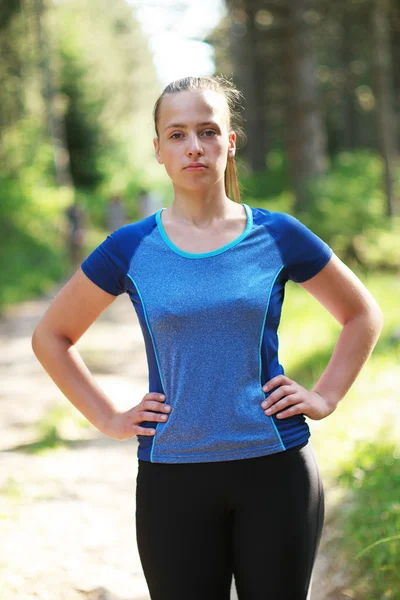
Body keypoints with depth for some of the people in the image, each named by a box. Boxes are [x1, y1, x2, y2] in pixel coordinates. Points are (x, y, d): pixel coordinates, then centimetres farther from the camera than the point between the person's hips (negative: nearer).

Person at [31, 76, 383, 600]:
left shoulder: (279, 237, 0)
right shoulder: (130, 250, -1)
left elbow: (363, 314, 14)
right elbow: (51, 336, 11)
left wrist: (325, 396, 3)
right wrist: (109, 418, 3)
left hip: (275, 470, 0)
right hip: (173, 478, 0)